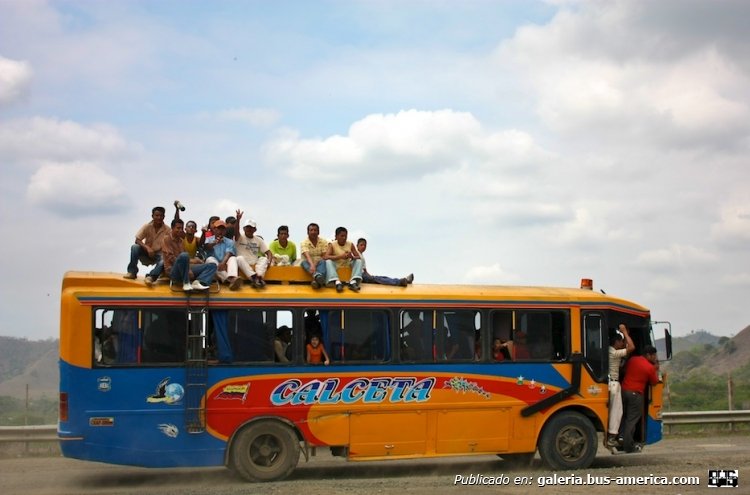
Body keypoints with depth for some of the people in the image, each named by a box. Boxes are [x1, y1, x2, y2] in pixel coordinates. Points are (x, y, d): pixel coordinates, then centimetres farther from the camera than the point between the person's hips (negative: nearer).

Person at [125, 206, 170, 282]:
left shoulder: (167, 230, -11)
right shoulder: (147, 226, -8)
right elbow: (137, 240, -11)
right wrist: (147, 248, -28)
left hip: (159, 255, -2)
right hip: (146, 253, 2)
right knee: (135, 247, -25)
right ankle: (132, 272, -18)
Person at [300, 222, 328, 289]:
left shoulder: (324, 242, 0)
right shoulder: (304, 243, -8)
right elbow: (307, 256, -26)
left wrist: (315, 264, -26)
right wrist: (312, 265, -46)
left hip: (318, 263, 1)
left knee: (323, 262, -32)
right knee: (304, 262, -33)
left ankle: (317, 280, -60)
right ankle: (316, 275, -65)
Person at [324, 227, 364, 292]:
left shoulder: (350, 244, 2)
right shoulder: (332, 245, -7)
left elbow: (358, 257, -2)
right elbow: (325, 257, -22)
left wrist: (352, 257, -26)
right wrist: (340, 256, -33)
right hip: (336, 268, -3)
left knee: (359, 261, -17)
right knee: (328, 261, -30)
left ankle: (353, 282, -39)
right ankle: (337, 282, -50)